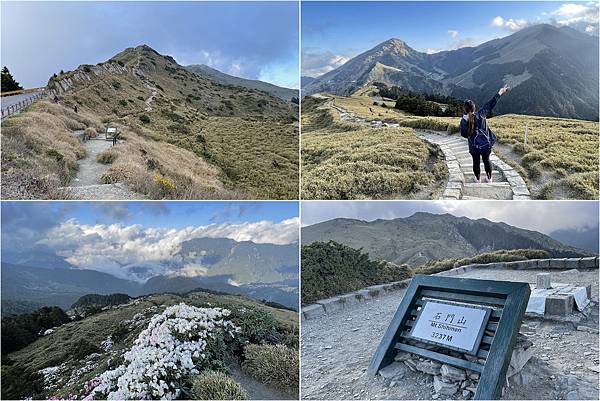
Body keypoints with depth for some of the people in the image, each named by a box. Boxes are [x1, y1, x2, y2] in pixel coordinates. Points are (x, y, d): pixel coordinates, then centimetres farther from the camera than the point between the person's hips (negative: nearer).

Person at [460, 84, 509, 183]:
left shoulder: (464, 121, -15)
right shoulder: (481, 114, -10)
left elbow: (463, 134, -9)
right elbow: (490, 105, 1)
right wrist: (499, 93, 11)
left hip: (474, 146, -2)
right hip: (486, 144, 2)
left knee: (476, 162, 16)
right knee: (486, 160, 19)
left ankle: (478, 179, 29)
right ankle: (489, 178, 31)